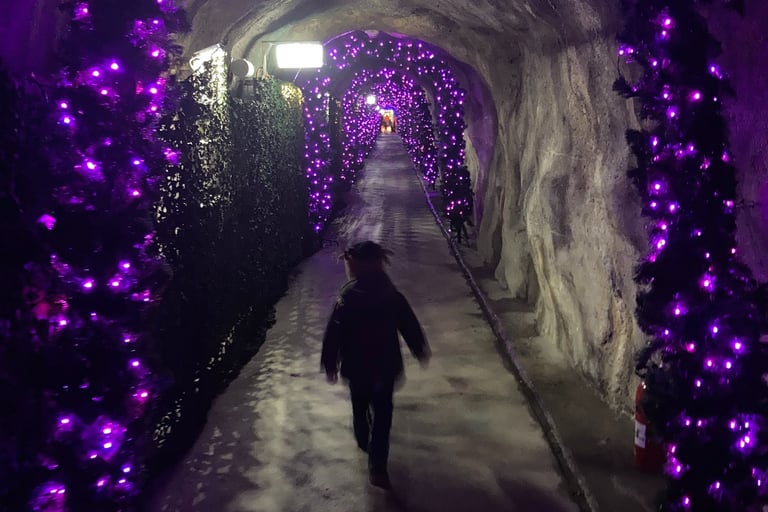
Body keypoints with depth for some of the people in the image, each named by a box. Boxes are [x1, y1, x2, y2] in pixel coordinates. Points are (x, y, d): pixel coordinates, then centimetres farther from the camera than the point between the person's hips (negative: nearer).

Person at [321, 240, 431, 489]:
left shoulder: (346, 300, -18)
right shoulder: (393, 297, -13)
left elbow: (333, 335, -13)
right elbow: (411, 327, -2)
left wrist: (330, 364, 1)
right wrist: (421, 351, 14)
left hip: (356, 366, 0)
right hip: (386, 365, 0)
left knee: (360, 407, 25)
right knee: (382, 412, 8)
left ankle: (364, 442, 48)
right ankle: (377, 465, 1)